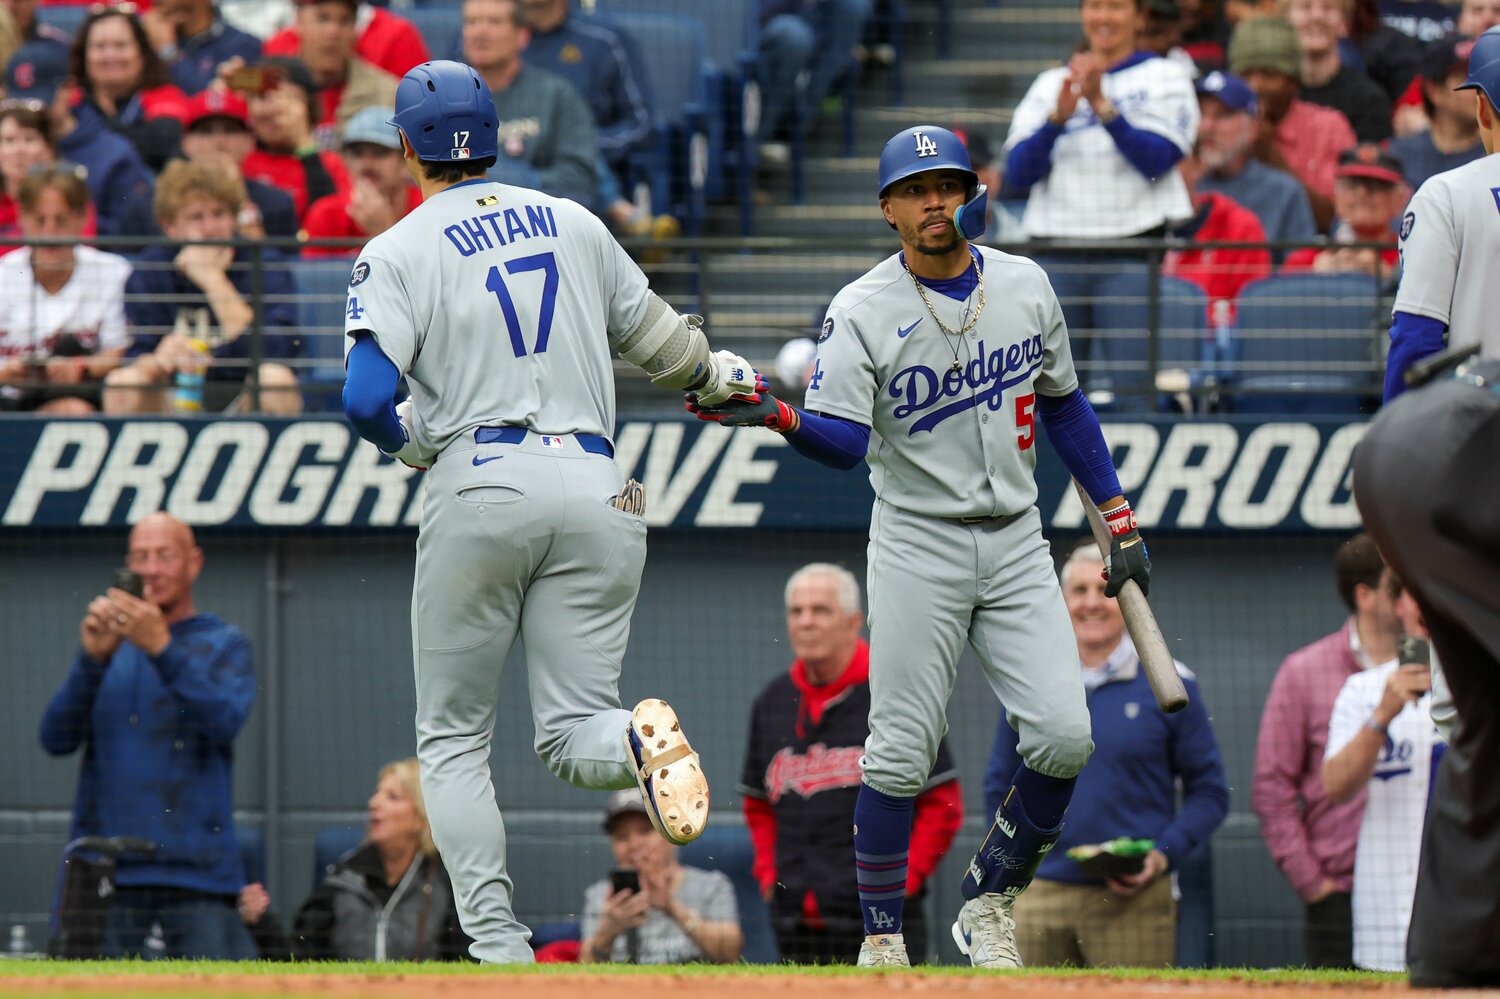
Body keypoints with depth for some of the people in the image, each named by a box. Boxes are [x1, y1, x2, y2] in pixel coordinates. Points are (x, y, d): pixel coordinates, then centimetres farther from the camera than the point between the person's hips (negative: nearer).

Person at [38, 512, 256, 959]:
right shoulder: (111, 642, 16)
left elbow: (225, 721, -10)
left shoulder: (224, 644, 10)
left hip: (196, 869, -2)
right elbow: (56, 738, 4)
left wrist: (161, 648, -21)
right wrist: (92, 658, -10)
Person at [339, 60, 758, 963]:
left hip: (480, 485, -3)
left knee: (453, 738, 9)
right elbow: (654, 336, 27)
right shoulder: (574, 224, 15)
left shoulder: (399, 252, 2)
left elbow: (367, 400, -11)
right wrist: (718, 373, 49)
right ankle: (640, 741, -31)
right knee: (572, 734, 6)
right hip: (596, 486, 3)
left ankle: (498, 948, -5)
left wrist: (412, 441, 12)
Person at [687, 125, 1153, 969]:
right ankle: (882, 938, 8)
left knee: (1064, 738, -8)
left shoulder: (1025, 287, 5)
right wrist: (778, 418, -39)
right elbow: (845, 440, -19)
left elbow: (1063, 402, 17)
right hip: (917, 543, -3)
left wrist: (1118, 516, 15)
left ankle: (989, 902, 12)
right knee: (902, 754, -6)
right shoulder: (862, 312, -8)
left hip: (1016, 542, 3)